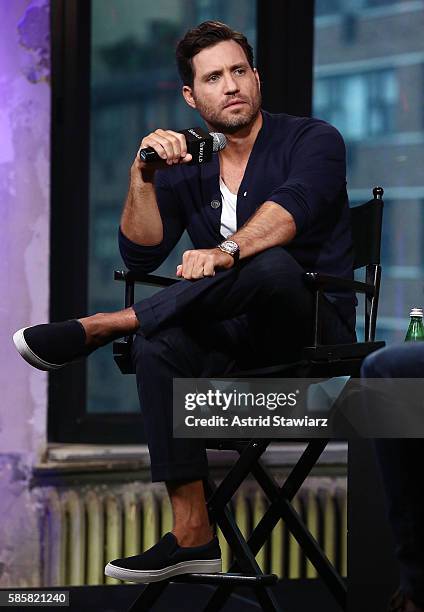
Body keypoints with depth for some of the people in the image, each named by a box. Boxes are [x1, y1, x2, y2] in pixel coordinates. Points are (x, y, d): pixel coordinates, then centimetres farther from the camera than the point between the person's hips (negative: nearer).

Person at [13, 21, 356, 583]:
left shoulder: (312, 140, -1)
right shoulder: (185, 168, 14)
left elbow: (292, 205, -24)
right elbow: (140, 255, 2)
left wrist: (227, 251, -42)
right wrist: (143, 175, -12)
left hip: (312, 326, -4)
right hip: (234, 336, 4)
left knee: (272, 265, -38)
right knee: (159, 345, -30)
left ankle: (101, 326, -28)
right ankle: (192, 537, -32)